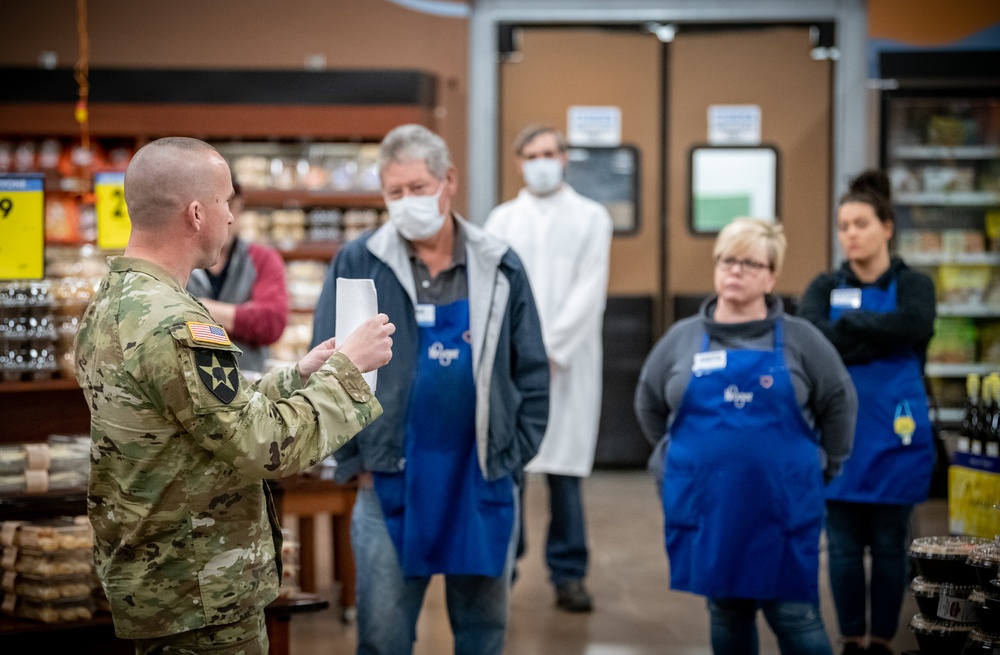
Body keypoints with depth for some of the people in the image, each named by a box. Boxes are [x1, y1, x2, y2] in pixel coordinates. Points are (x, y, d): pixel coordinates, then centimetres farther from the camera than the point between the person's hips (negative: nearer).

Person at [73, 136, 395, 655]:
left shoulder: (107, 305, 7)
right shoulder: (173, 327, -24)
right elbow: (269, 446, -21)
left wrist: (299, 375, 11)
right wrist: (348, 368, -10)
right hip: (201, 599, -9)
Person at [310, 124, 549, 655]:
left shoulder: (500, 267, 3)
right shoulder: (357, 265, -3)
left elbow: (532, 372, 7)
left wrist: (516, 454, 2)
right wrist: (353, 462, -4)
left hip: (483, 480, 2)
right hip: (390, 480, -2)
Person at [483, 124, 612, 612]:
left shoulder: (591, 218, 7)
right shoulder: (502, 219, 13)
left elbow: (590, 291, -1)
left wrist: (551, 349, -9)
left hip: (567, 361, -1)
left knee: (564, 470, -1)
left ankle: (568, 573, 6)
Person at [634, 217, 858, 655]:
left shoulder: (799, 339, 0)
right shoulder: (682, 338, 6)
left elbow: (839, 402, 8)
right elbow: (649, 403, 18)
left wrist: (826, 466, 9)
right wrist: (675, 457, 16)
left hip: (783, 505, -2)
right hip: (707, 505, 2)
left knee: (795, 614, -1)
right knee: (726, 610, 11)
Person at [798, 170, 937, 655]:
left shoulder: (912, 284, 3)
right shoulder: (825, 287, 7)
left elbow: (915, 325, -20)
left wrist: (850, 323, -12)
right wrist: (880, 339, -16)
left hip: (893, 437, -1)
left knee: (888, 546, 6)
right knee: (844, 547, 5)